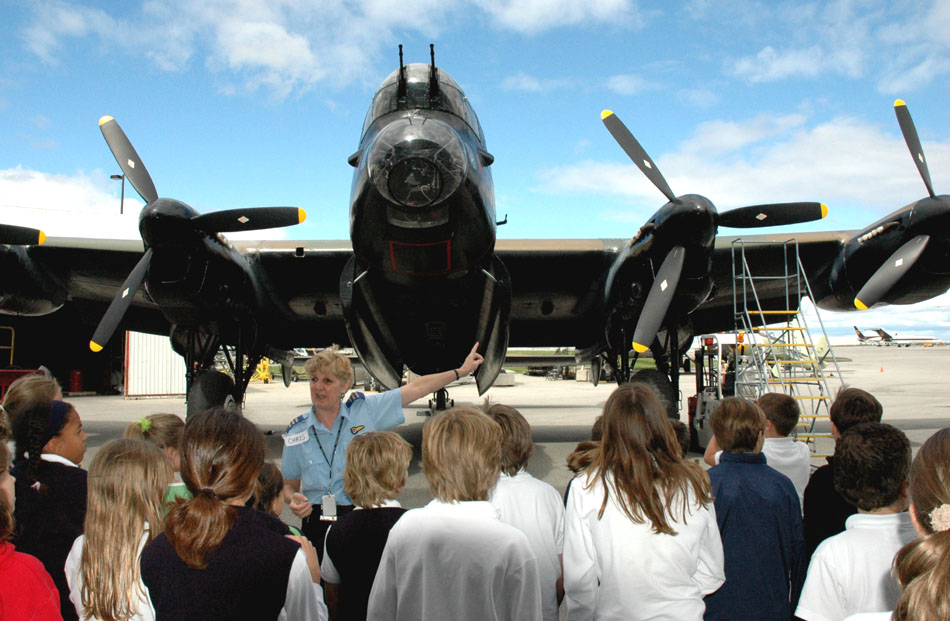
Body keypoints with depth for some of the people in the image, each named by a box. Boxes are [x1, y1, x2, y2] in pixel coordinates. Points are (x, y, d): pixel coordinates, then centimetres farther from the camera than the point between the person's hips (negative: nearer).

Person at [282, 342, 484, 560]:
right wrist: (294, 500, -11)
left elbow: (414, 388, 3)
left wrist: (460, 371, 6)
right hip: (318, 523, 1)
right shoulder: (296, 431, 2)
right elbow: (289, 485, 12)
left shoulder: (364, 409, -1)